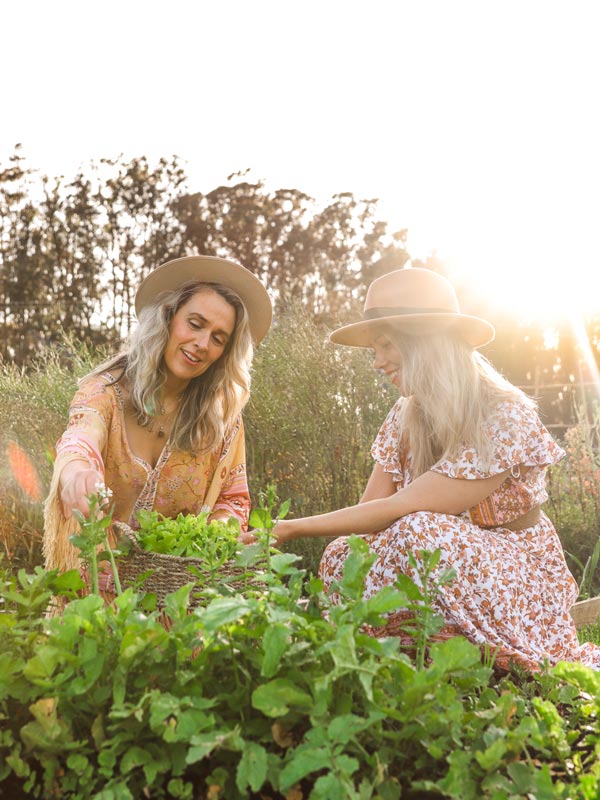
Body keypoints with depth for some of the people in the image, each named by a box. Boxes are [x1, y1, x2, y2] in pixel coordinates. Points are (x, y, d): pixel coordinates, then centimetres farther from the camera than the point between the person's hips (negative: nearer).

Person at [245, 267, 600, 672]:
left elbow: (402, 509, -27)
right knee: (343, 555, -18)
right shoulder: (406, 415, 0)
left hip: (521, 585, -5)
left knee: (415, 531, -31)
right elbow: (372, 508, -6)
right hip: (446, 576, 6)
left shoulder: (507, 417, -21)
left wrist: (291, 528, -25)